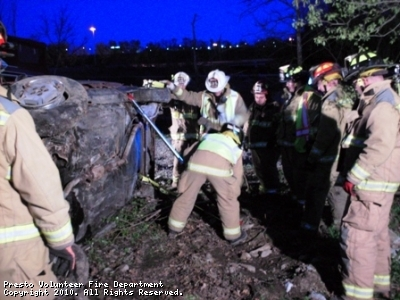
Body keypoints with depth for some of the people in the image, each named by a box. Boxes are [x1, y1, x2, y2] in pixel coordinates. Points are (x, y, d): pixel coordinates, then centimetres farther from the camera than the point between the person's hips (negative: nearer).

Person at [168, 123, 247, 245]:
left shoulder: (209, 137, 39)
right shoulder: (237, 148, 34)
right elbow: (237, 175, 34)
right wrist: (234, 194, 46)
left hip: (197, 160, 2)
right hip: (220, 164, -2)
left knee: (186, 196, 20)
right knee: (228, 201, 19)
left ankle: (174, 229, 37)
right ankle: (234, 235, 31)